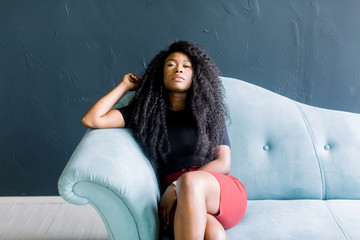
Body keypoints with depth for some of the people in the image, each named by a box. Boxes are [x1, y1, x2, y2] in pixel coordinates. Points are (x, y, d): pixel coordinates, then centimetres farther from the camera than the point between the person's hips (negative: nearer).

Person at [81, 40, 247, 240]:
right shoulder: (146, 112, 15)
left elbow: (223, 164, 3)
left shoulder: (209, 111, 12)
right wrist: (125, 86, 15)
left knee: (190, 182, -37)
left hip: (223, 192, 2)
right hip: (179, 203, -1)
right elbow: (91, 120, 4)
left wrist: (176, 186, -9)